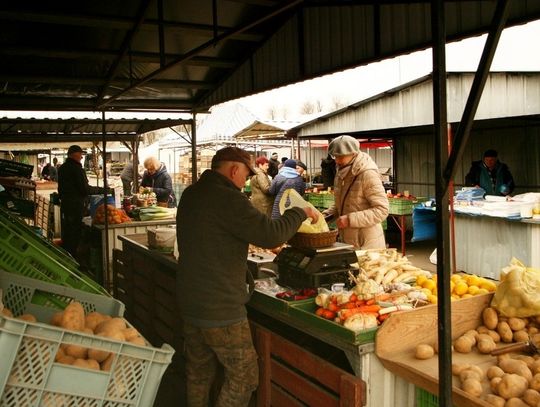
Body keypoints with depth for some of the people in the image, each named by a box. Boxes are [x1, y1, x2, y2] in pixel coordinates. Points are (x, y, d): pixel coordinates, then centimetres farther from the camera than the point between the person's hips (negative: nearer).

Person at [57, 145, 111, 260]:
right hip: (76, 205, -9)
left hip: (64, 203, 9)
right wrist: (103, 190, -11)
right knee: (75, 234, -3)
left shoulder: (62, 168, 12)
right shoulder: (76, 168, -15)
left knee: (66, 233, 15)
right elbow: (85, 189, -17)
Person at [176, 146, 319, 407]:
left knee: (198, 371, 21)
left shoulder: (190, 194, 8)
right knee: (243, 375, 6)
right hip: (220, 309, -9)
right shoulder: (227, 198, -22)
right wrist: (301, 212, -7)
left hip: (189, 303, 9)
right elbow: (271, 234, -23)